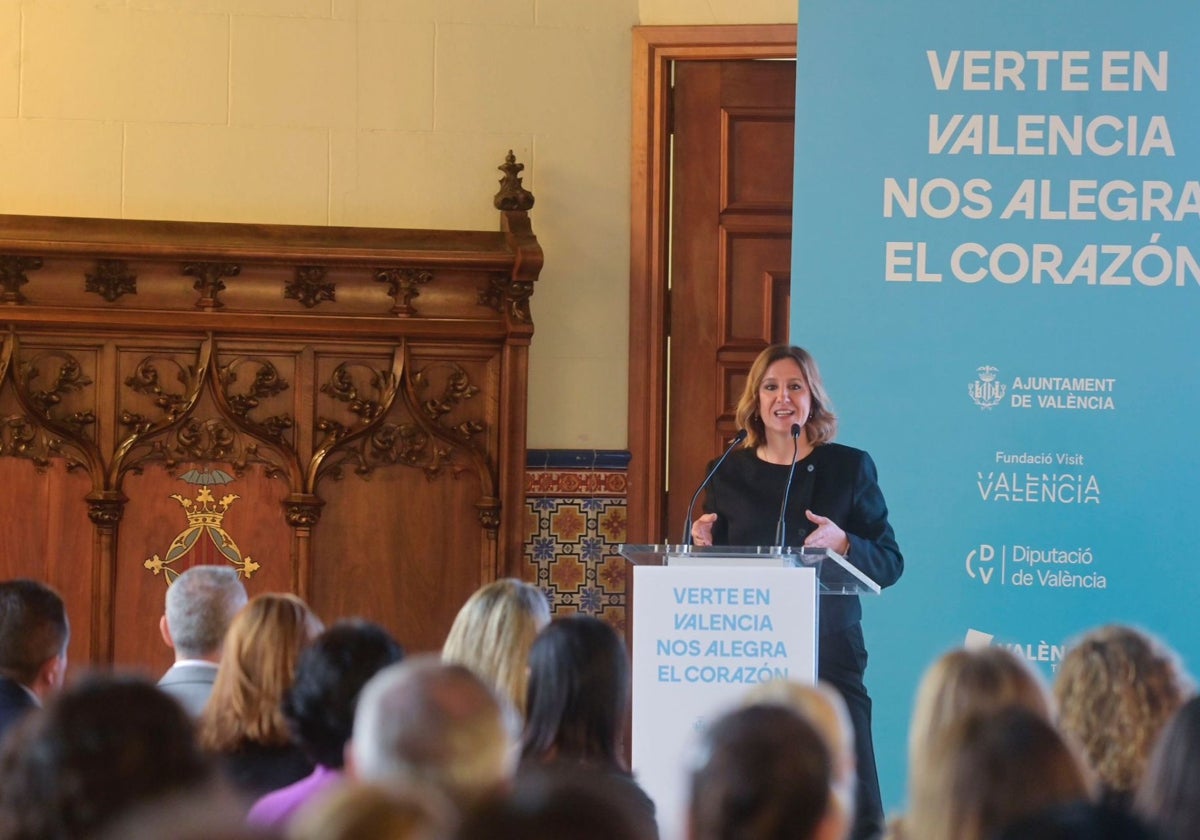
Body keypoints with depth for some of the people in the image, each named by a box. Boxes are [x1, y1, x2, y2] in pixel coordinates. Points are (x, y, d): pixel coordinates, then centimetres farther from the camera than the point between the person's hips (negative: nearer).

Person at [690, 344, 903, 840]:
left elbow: (890, 563, 3)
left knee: (853, 799, -9)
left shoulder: (849, 467, 5)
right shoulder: (730, 474, 11)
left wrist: (842, 543, -15)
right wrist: (703, 543, -5)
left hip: (829, 654, -2)